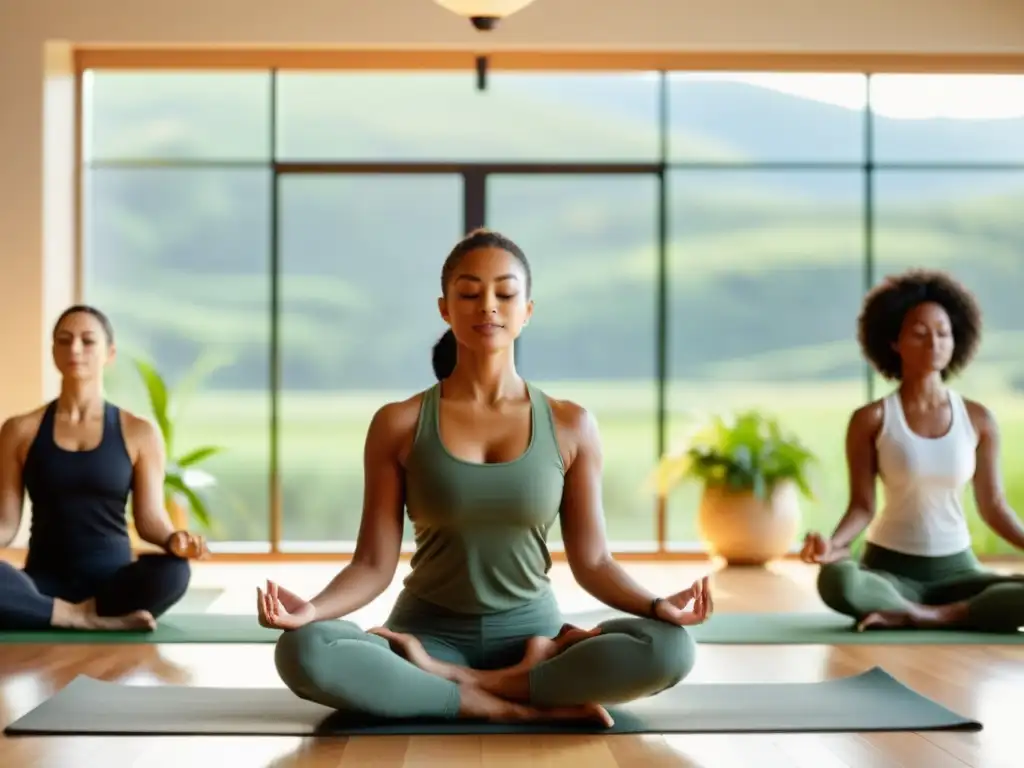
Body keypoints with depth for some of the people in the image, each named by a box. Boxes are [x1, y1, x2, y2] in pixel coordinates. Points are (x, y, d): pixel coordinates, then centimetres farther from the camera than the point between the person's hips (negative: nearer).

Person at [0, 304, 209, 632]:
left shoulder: (139, 433, 6)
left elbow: (150, 518, 3)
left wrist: (173, 540, -20)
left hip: (112, 582, 0)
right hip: (44, 585, 0)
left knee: (172, 572, -35)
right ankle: (92, 619, -22)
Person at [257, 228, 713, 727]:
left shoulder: (570, 426, 1)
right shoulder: (398, 424, -1)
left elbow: (591, 562, 2)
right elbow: (374, 563, -3)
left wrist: (657, 606, -18)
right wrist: (310, 609, -23)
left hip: (530, 636, 1)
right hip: (428, 635, -1)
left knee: (669, 648, -28)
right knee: (303, 652, -33)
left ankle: (462, 684, -20)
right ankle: (525, 708, -26)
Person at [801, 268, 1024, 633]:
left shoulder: (978, 419, 2)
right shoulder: (870, 420, -4)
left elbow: (992, 505, 6)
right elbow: (862, 505, -7)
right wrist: (832, 543, -27)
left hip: (956, 569, 3)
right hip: (889, 568, -2)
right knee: (836, 581, -38)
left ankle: (927, 617, -23)